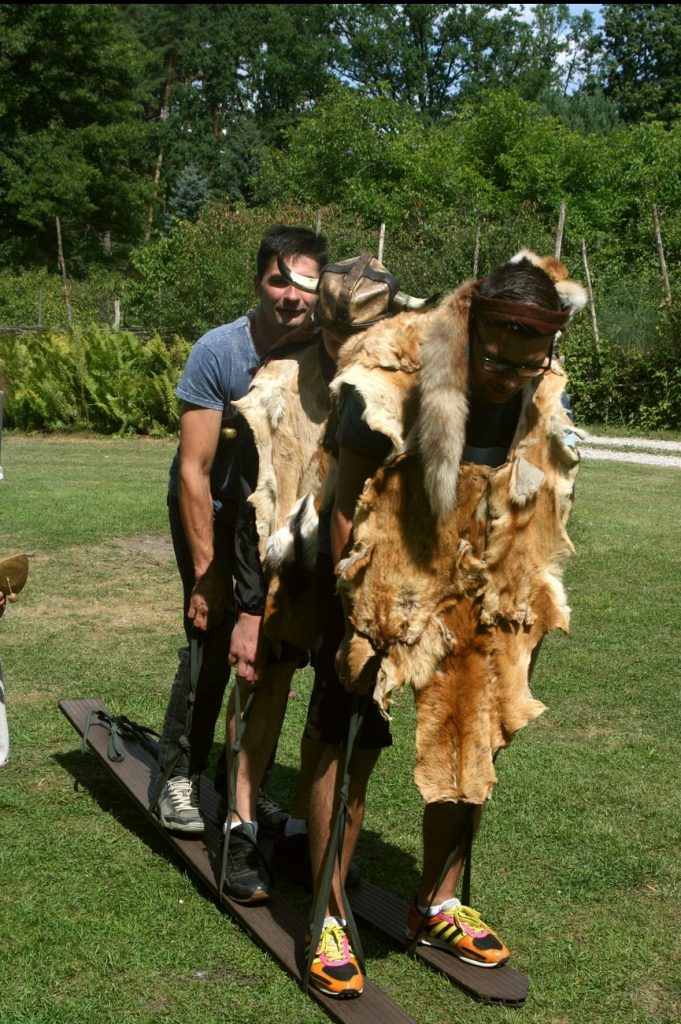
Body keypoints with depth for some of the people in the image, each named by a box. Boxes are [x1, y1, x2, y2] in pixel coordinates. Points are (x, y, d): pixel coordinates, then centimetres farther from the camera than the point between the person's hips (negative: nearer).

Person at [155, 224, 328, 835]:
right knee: (213, 638, -12)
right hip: (208, 506, -2)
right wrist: (206, 574, -20)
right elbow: (194, 472, -21)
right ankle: (181, 777, 4)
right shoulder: (218, 352, -24)